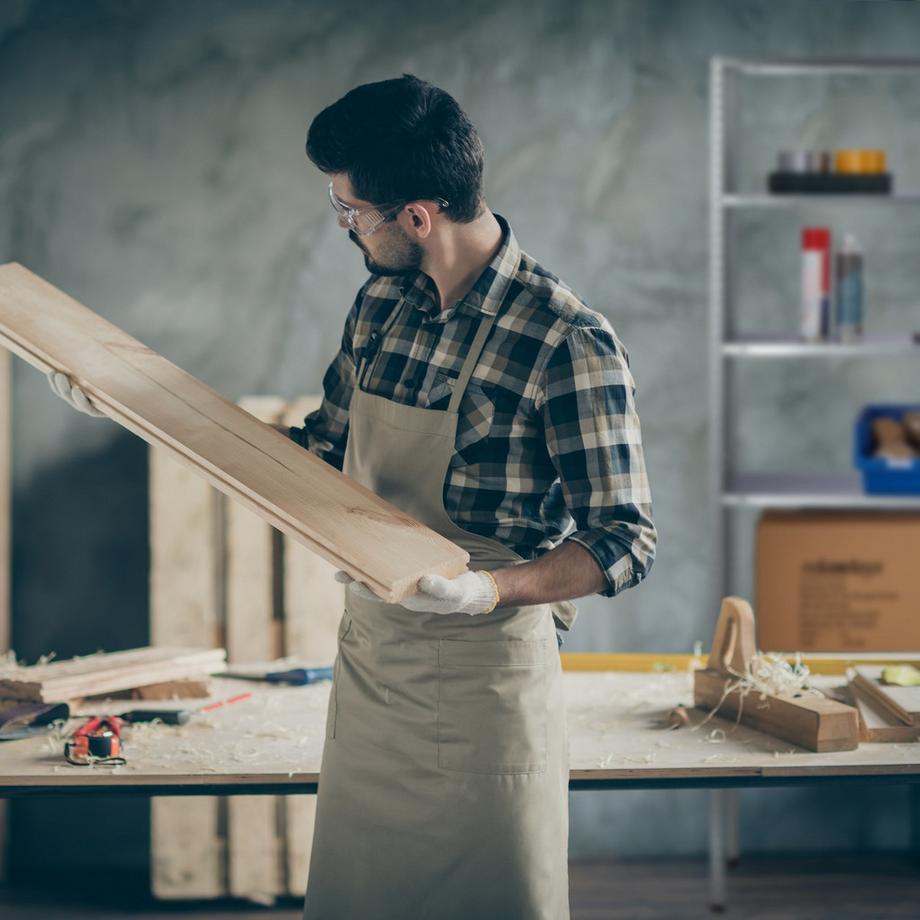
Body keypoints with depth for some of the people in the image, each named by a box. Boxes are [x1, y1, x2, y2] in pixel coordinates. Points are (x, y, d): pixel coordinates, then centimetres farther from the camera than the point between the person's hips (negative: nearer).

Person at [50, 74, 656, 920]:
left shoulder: (568, 344, -18)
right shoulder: (381, 305, 4)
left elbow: (626, 541, -17)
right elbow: (325, 451, 18)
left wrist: (493, 589, -34)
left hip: (485, 669, -7)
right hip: (366, 659, 7)